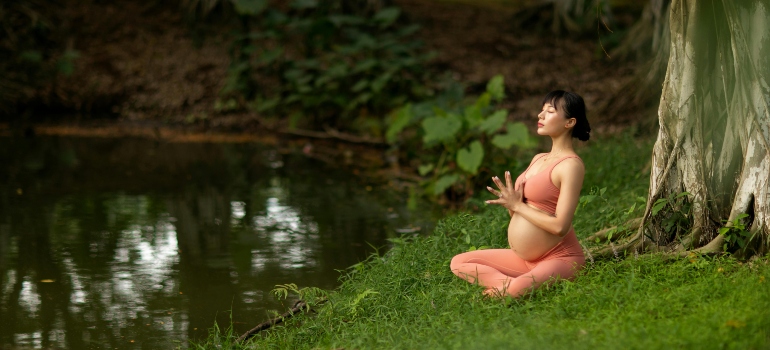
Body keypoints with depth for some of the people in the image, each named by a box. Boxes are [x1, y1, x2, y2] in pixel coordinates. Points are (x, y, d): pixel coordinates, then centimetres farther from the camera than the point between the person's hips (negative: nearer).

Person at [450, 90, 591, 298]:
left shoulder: (571, 165, -13)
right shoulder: (538, 159, 14)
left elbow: (559, 225, -21)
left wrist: (517, 205, -12)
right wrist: (509, 202, -7)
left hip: (559, 258, -9)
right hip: (523, 257, 9)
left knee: (514, 291, -37)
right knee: (459, 263, 1)